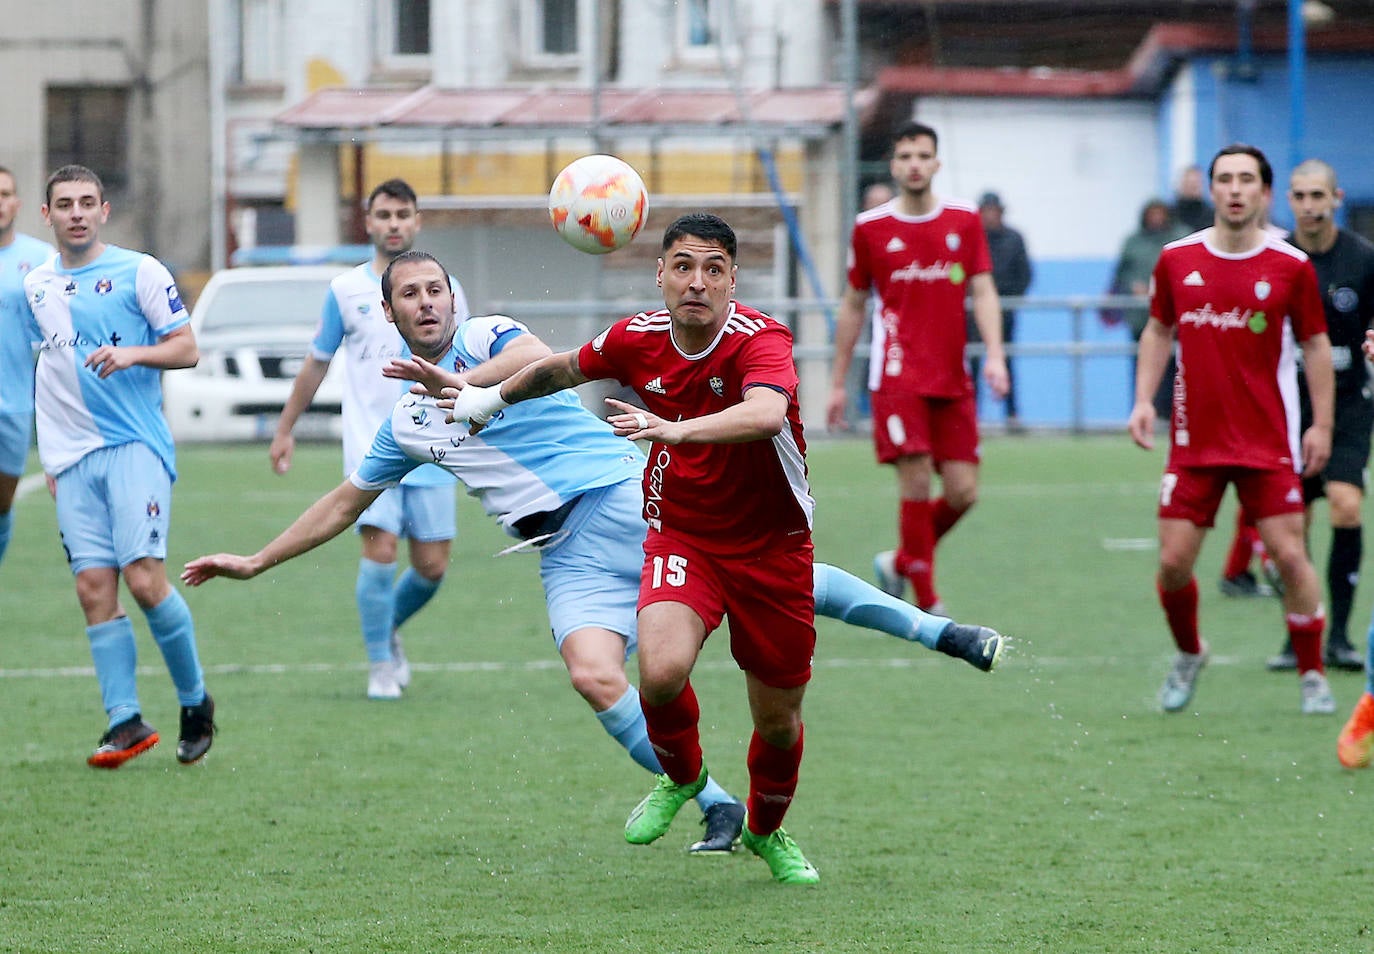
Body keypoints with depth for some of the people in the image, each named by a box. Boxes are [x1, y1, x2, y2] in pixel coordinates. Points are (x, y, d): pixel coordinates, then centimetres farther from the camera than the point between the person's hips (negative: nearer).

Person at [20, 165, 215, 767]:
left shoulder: (138, 272, -1)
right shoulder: (36, 287, 14)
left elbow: (187, 349, -3)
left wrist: (132, 354, -21)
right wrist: (51, 457, 20)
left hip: (136, 445, -5)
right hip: (71, 457, 5)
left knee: (144, 577, -14)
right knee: (94, 588, -4)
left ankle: (195, 703, 4)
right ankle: (125, 722, -3)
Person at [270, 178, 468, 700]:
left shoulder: (443, 289, 6)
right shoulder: (346, 290, 5)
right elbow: (316, 363, 15)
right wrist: (285, 429, 18)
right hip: (370, 446, -2)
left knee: (431, 566, 0)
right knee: (380, 550, -16)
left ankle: (390, 628, 32)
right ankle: (380, 666, 0)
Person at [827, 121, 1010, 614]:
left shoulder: (965, 220, 7)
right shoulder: (870, 227, 3)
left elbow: (983, 293, 4)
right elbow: (852, 306, 11)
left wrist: (994, 355, -12)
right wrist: (838, 383, 11)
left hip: (952, 378, 3)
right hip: (897, 374, -3)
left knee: (962, 490, -1)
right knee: (916, 480, -14)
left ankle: (901, 562, 25)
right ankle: (928, 603, -7)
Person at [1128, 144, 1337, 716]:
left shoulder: (1292, 266, -4)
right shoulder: (1176, 260, 2)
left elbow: (1315, 345, 4)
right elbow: (1158, 332, 15)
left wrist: (1322, 425, 0)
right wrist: (1144, 400, 4)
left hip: (1269, 442, -2)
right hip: (1193, 439, 2)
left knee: (1289, 555, -8)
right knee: (1173, 561, -1)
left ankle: (1312, 675, 8)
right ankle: (1188, 656, 26)